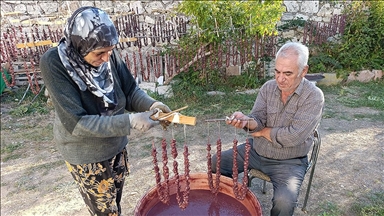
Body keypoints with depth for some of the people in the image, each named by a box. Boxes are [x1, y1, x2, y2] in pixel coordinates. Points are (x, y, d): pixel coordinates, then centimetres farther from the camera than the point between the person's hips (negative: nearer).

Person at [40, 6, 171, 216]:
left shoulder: (108, 55, -15)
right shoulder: (54, 63, -26)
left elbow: (130, 91, -5)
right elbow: (76, 122, -28)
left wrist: (150, 104, -25)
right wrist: (130, 121, -34)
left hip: (117, 145, 4)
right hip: (86, 155, -4)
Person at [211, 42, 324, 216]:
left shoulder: (314, 96, -18)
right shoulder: (268, 87, -4)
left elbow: (293, 136, -25)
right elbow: (258, 120, -8)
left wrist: (263, 131, -11)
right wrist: (246, 121, -31)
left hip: (289, 162, -4)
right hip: (256, 150, 5)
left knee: (285, 201, -28)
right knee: (216, 162, 0)